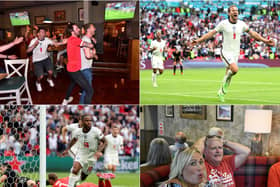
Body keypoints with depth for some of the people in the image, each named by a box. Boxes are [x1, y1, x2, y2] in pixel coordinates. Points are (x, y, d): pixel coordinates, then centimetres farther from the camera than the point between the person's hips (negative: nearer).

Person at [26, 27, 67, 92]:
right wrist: (34, 45, -37)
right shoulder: (33, 41, -16)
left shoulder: (46, 39, -8)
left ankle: (49, 79, 27)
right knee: (41, 76, -11)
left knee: (50, 72, -11)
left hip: (45, 58, 3)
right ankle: (38, 83, 26)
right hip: (37, 60, -3)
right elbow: (28, 51, -24)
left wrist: (62, 42, -34)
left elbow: (55, 43, -16)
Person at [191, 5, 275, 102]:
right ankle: (226, 80, 3)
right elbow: (211, 33, -1)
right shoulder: (223, 23, -7)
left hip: (235, 53, 4)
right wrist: (198, 40, -6)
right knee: (235, 69, -27)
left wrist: (265, 41, 9)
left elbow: (252, 33, 12)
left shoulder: (241, 24, 3)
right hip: (226, 52, -4)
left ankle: (221, 92, 29)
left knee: (228, 74, 9)